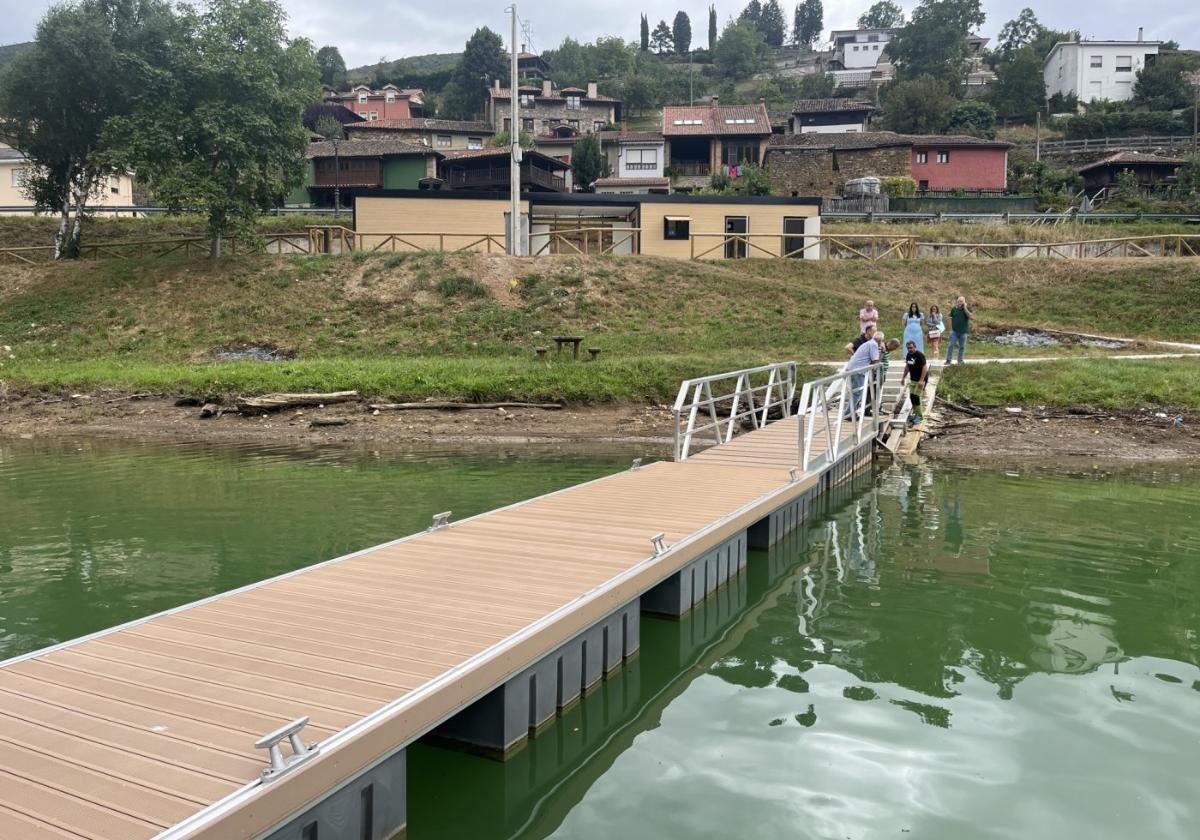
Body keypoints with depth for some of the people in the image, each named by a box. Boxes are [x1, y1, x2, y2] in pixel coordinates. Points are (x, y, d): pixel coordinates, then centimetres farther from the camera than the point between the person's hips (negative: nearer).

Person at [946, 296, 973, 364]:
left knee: (962, 347, 7)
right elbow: (951, 319, 9)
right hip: (954, 331, 0)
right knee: (950, 345, -5)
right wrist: (951, 329, 2)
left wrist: (965, 308, -14)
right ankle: (948, 360, -2)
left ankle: (960, 360, 16)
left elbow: (971, 317, -13)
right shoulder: (954, 309, 3)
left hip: (963, 332, 0)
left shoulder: (967, 309, 1)